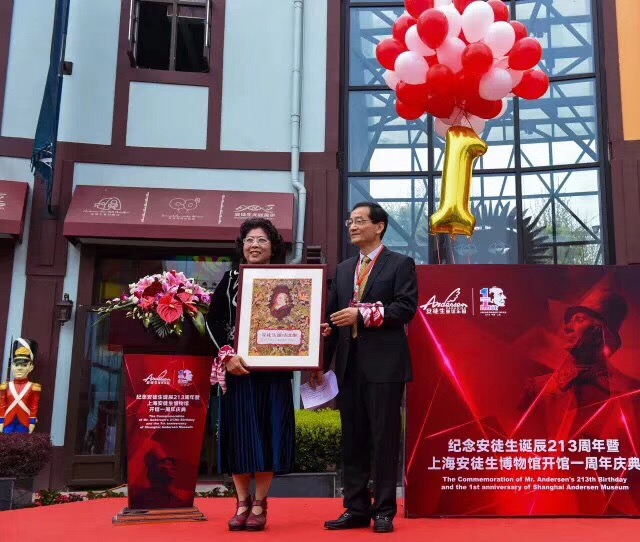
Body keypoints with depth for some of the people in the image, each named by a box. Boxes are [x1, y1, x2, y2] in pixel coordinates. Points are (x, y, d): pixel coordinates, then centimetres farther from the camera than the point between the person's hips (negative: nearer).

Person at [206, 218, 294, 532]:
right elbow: (213, 321, 2)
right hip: (237, 367, 0)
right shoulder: (231, 278, 7)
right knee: (239, 432, 2)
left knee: (268, 432, 1)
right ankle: (242, 502, 16)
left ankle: (260, 503, 13)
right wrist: (227, 355, -10)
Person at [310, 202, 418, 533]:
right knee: (353, 439, 8)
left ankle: (384, 511, 10)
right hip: (349, 364, 6)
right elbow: (332, 317, 15)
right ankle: (356, 509, 17)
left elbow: (406, 308, -11)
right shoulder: (343, 269, 19)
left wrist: (363, 313, -16)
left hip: (384, 363, -6)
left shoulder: (400, 264, 2)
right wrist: (321, 362, 8)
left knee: (384, 438, 0)